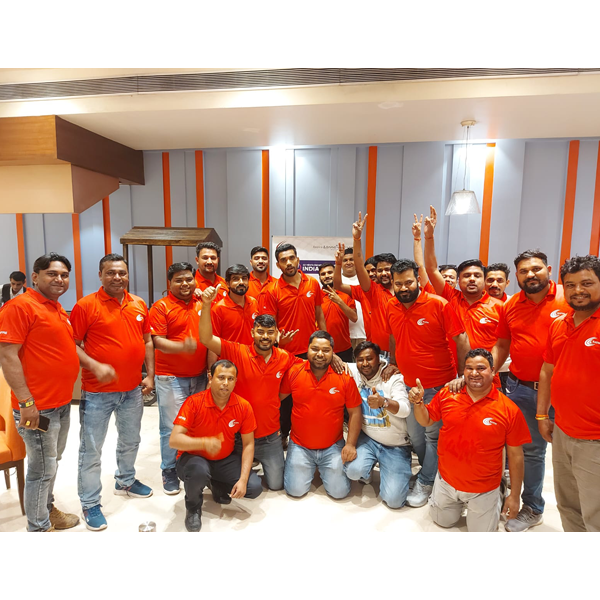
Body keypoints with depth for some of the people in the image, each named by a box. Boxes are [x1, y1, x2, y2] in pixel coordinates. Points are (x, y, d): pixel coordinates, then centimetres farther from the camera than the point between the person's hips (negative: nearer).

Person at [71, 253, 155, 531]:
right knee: (91, 450, 7)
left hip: (133, 390, 5)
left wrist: (150, 375, 5)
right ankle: (90, 504, 25)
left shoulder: (139, 304, 4)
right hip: (97, 392, -5)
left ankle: (125, 481, 44)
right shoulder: (86, 305, -11)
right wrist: (94, 368, -19)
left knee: (130, 441, 21)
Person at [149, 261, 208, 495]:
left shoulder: (202, 305, 8)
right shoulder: (161, 307, -6)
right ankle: (169, 471, 21)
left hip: (199, 376, 5)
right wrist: (182, 347, -30)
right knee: (172, 427, 3)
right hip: (171, 378, -4)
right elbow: (157, 341, -13)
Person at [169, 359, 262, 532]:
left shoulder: (243, 406, -13)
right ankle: (193, 507, -1)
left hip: (225, 460, 4)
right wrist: (204, 442, -44)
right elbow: (174, 440, -27)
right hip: (193, 457, -3)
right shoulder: (194, 402, -22)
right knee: (199, 471, -38)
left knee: (254, 487, -15)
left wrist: (243, 479, -18)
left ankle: (217, 485, 17)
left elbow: (248, 444, -7)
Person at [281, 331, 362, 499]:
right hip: (300, 446, 0)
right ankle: (310, 467, 29)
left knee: (339, 491, -2)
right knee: (295, 490, -2)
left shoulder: (344, 377, -10)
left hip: (333, 447, 0)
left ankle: (323, 469, 29)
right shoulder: (294, 372, -10)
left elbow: (354, 412, -4)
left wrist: (351, 444, -9)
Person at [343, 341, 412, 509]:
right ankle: (366, 470, 12)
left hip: (396, 445, -2)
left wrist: (383, 402, -47)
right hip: (367, 438, 2)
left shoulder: (394, 377, -12)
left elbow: (405, 410, -27)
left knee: (393, 499, -11)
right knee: (354, 470, -27)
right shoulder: (353, 372, -4)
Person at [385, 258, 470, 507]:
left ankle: (424, 483, 26)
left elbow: (462, 341, -14)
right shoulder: (391, 307, -2)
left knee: (433, 436, 7)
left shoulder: (439, 305, -17)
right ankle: (433, 472, 42)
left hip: (438, 385, -5)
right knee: (415, 436, 17)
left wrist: (463, 377, -14)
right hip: (409, 384, 5)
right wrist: (393, 363, 15)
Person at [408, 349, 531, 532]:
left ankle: (496, 497, 37)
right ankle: (460, 502, 48)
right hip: (446, 481, 3)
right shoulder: (446, 394, -12)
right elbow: (426, 421, 2)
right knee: (442, 521, 22)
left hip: (483, 489, -3)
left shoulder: (509, 410, -19)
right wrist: (418, 402, -19)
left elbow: (515, 455, -10)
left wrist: (515, 496, -5)